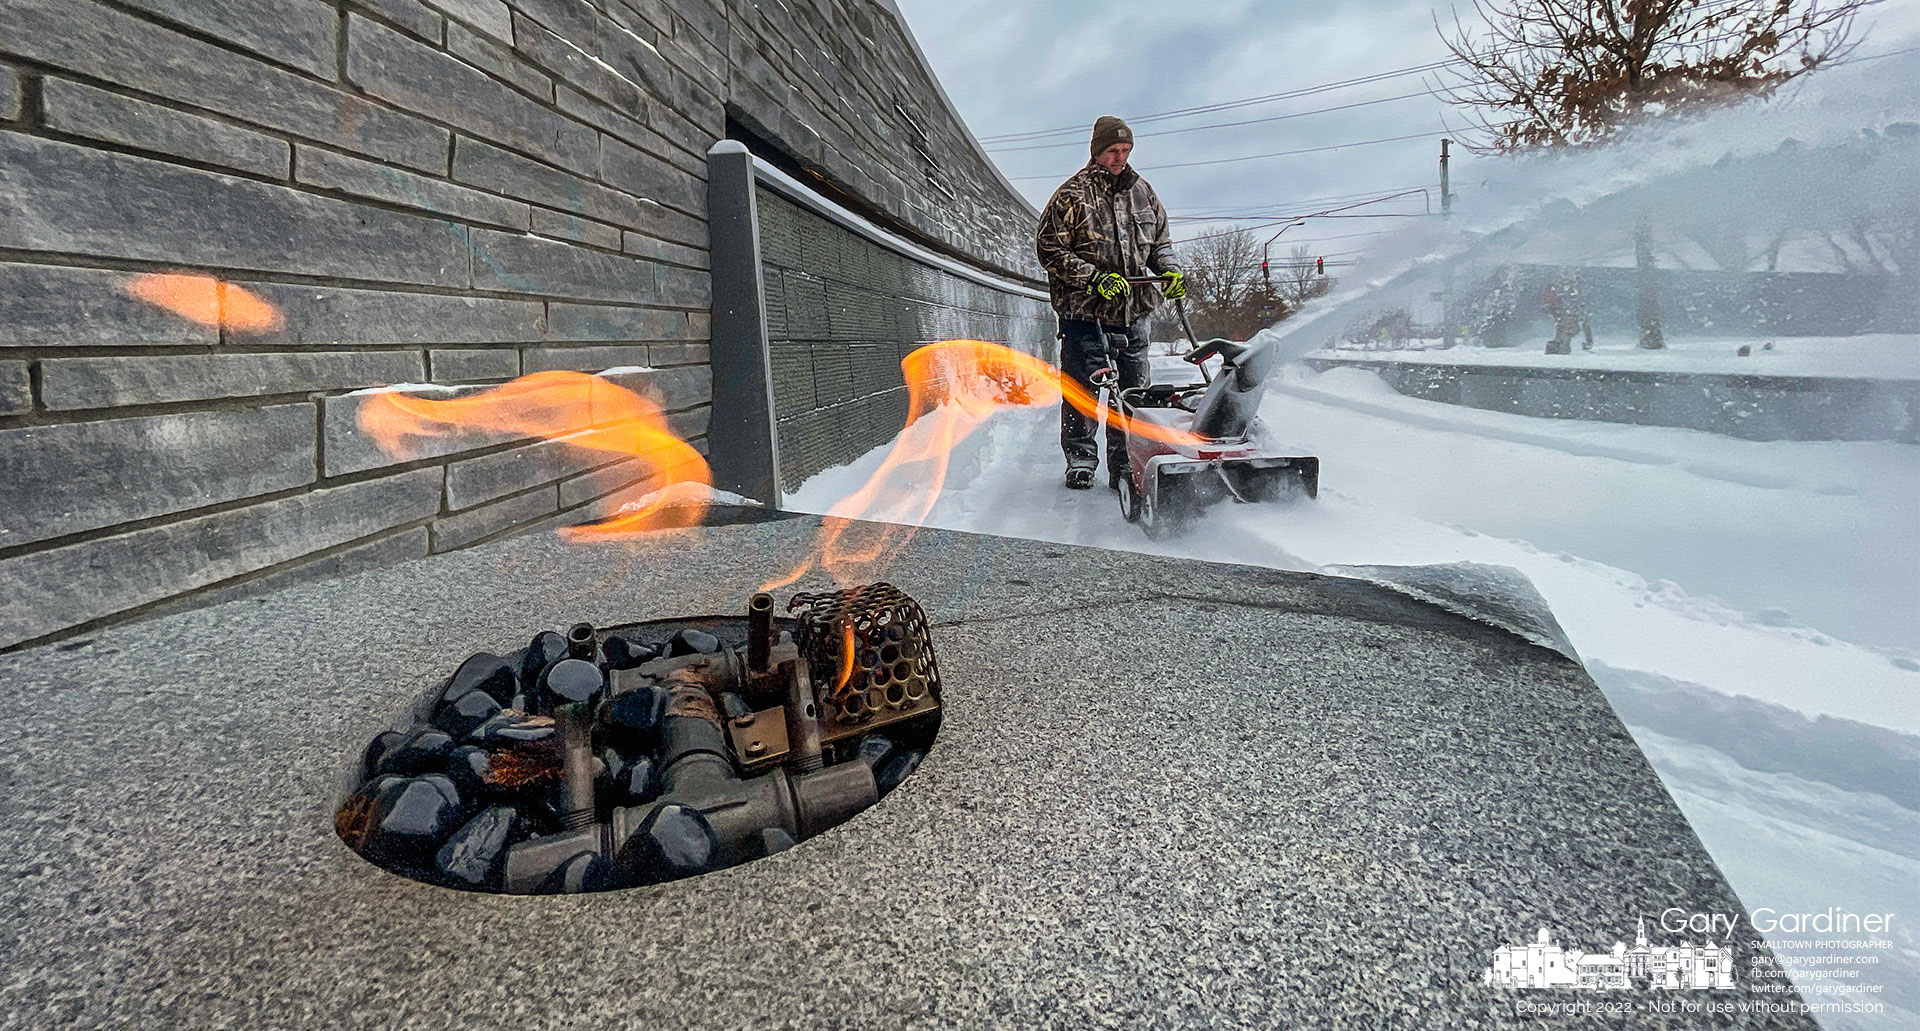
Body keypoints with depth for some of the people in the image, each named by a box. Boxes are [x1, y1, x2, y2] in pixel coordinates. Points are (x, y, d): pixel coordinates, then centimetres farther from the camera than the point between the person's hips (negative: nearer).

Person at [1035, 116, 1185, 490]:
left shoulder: (1141, 191, 14)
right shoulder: (1073, 193, -2)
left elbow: (1160, 239, 23)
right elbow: (1050, 248, -7)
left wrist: (1169, 270, 3)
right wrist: (1094, 277, -16)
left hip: (1133, 309, 5)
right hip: (1083, 309, -4)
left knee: (1133, 390, 5)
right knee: (1082, 388, -2)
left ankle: (1125, 465, 14)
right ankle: (1080, 460, 12)